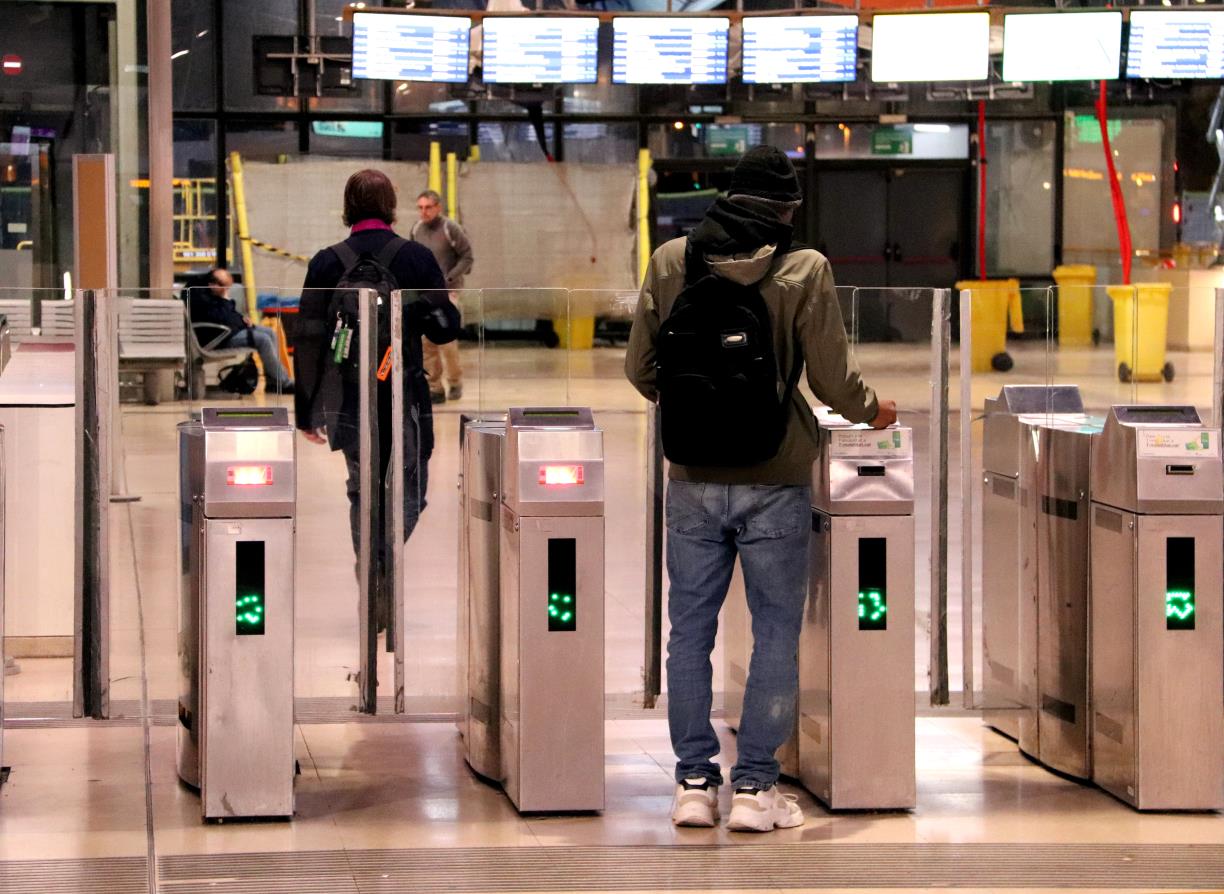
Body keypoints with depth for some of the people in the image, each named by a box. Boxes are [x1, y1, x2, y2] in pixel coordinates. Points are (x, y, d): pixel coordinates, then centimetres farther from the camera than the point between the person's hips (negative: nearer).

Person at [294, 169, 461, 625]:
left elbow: (308, 340, -2)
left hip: (346, 400, 2)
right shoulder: (417, 258, -6)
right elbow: (445, 328, -4)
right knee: (408, 492, 9)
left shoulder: (327, 263, -2)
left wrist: (307, 411, 4)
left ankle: (372, 589, 18)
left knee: (362, 490, 18)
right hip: (405, 399, -2)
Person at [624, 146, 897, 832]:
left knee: (691, 629, 11)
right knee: (776, 632, 7)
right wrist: (872, 412, 13)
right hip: (775, 479, -3)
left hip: (693, 479, 3)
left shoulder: (670, 262, -1)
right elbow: (833, 379, -8)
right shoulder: (803, 270, -10)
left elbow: (641, 369, 4)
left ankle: (694, 783, 13)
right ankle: (756, 787, 7)